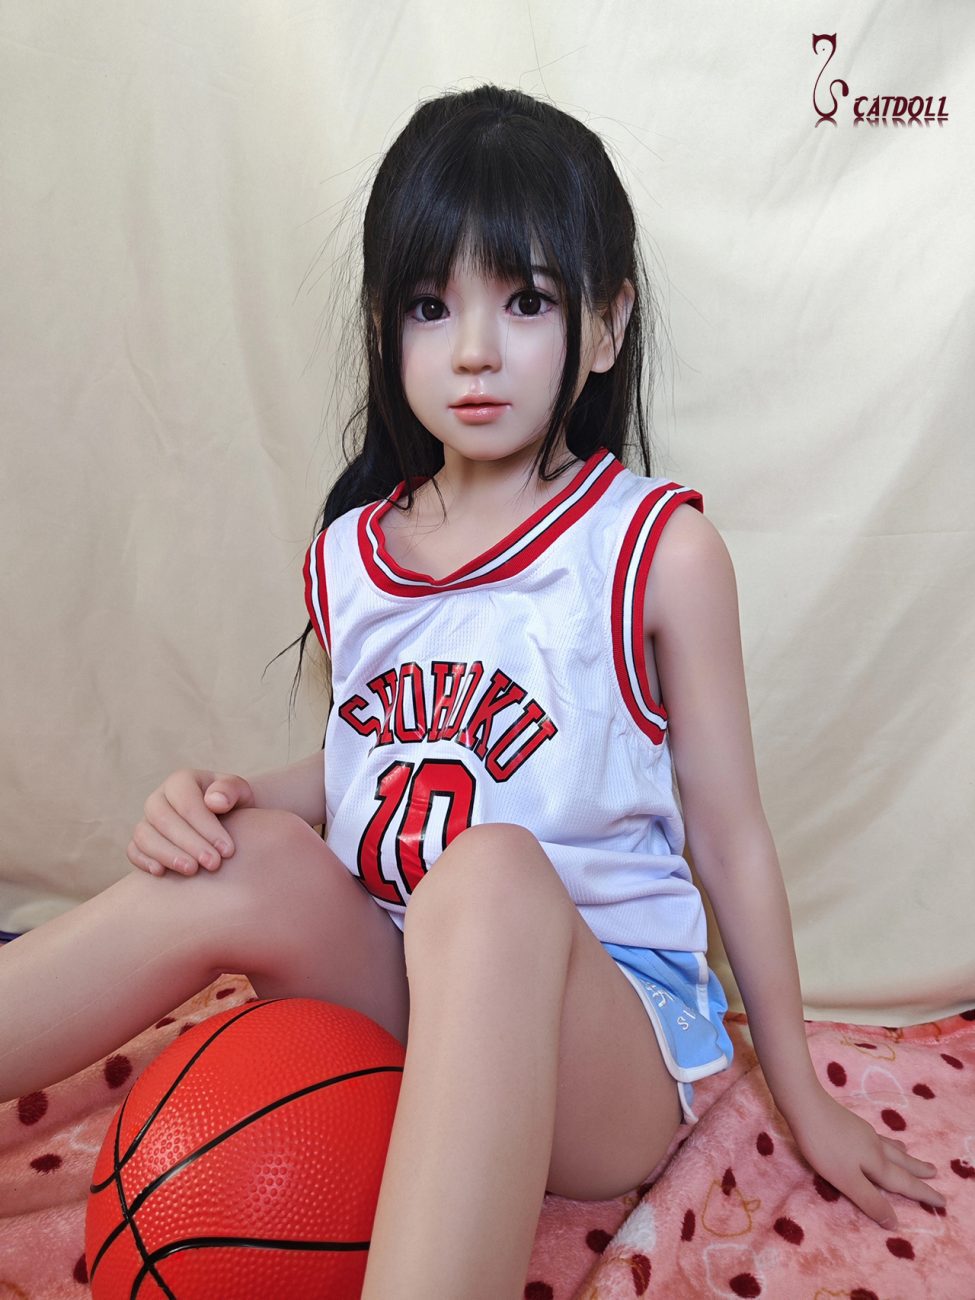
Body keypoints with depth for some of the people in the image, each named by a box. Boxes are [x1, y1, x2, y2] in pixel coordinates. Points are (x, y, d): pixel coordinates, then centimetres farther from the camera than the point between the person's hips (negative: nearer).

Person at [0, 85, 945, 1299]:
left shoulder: (660, 548, -8)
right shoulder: (347, 558, 4)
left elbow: (729, 834, -3)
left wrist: (802, 1096, 5)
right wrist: (228, 796, -5)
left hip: (609, 1024, -3)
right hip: (391, 998, 4)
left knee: (492, 872, -34)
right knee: (250, 858, -23)